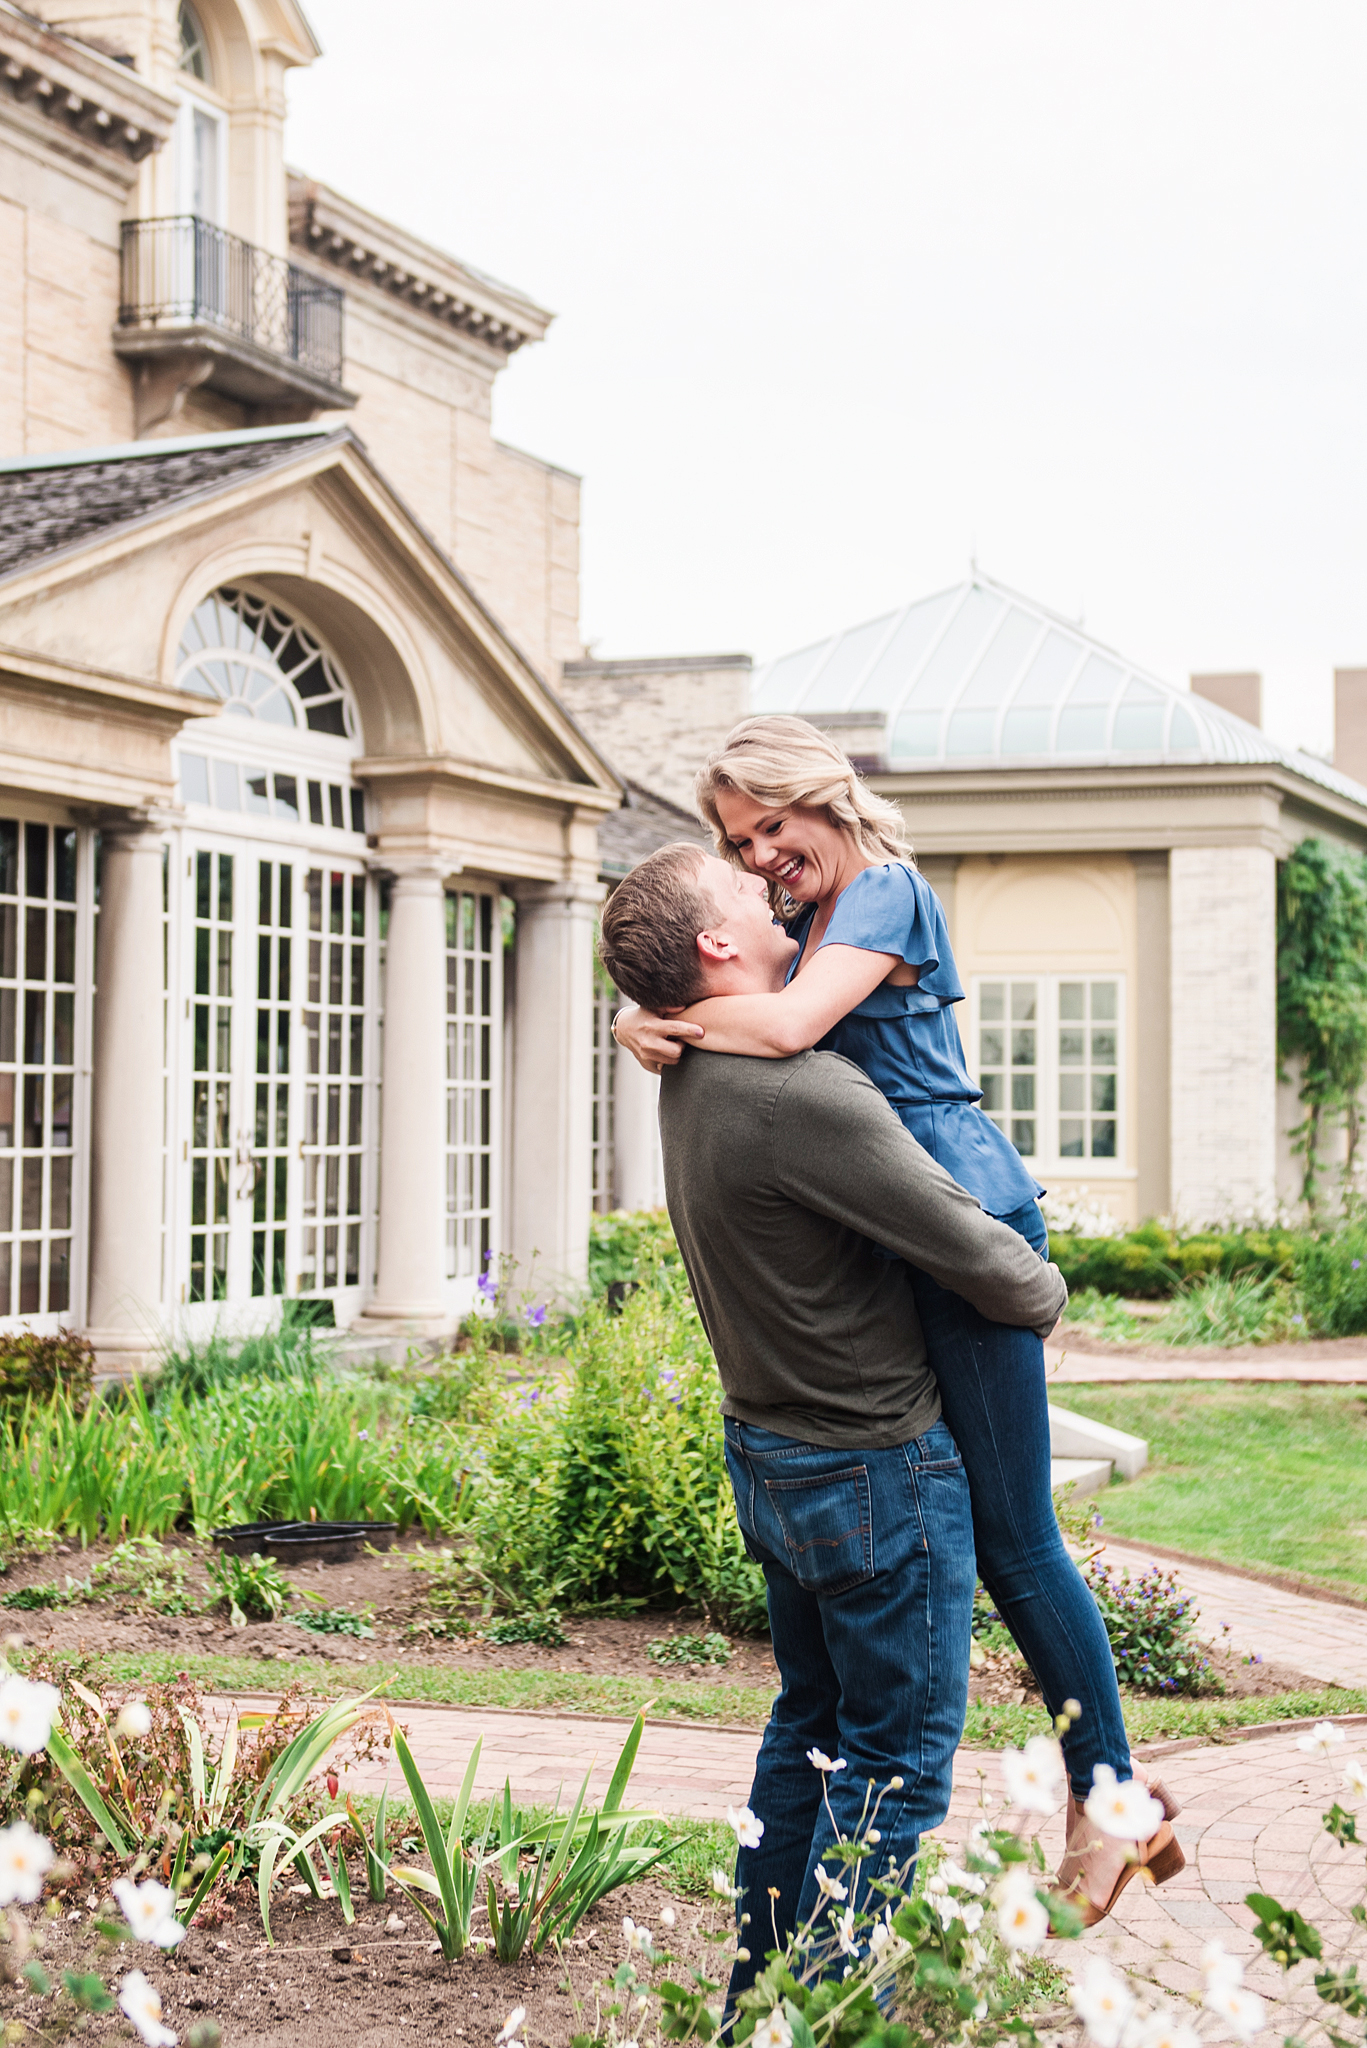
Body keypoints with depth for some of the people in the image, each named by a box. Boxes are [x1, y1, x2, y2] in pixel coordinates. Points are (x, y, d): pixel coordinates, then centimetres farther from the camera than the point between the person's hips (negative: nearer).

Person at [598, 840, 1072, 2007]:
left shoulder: (691, 1079, 1)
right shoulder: (803, 1092, -27)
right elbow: (974, 1255, -18)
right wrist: (1046, 1294, -1)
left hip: (768, 1458, 9)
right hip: (876, 1470, -9)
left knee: (810, 1724, 21)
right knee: (896, 1757, 3)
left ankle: (761, 1986, 30)